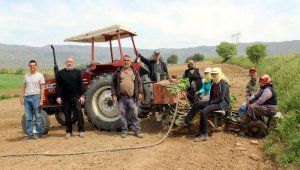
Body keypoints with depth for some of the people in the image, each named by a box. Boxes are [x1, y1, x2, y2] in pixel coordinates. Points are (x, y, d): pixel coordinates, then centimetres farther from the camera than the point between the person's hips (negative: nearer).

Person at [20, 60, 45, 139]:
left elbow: (42, 89, -6)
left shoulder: (40, 75, -2)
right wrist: (22, 97, 9)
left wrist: (41, 100, -12)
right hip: (27, 98, 5)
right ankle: (29, 134, 16)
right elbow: (24, 87, 16)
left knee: (38, 116, 3)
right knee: (28, 117, 8)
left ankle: (38, 133, 12)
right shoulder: (26, 75, 12)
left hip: (36, 97, -5)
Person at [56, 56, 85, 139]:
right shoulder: (60, 73, 6)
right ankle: (68, 131, 18)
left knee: (78, 112, -7)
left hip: (76, 96, -1)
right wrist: (58, 96, -3)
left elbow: (81, 85, 1)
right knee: (67, 115, 7)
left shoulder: (77, 72, 4)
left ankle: (81, 130, 2)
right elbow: (58, 86, 4)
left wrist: (82, 96, -5)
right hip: (65, 98, 1)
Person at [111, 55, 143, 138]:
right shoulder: (118, 72, 5)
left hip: (132, 97, 1)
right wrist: (113, 94, -3)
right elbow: (113, 84, 5)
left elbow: (139, 82, 12)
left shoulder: (134, 72, 11)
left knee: (134, 115, 5)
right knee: (123, 115, 6)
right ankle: (124, 131, 19)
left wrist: (140, 93, 1)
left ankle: (137, 131, 15)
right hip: (121, 97, -1)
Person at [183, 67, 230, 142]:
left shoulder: (223, 84, -15)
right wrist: (210, 102, 2)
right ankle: (186, 121, -9)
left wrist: (211, 102, -15)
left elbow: (221, 98, -21)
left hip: (222, 104, -9)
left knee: (204, 111, -30)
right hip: (214, 102, 9)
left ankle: (203, 134, -24)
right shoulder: (214, 83, 11)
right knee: (197, 104, -8)